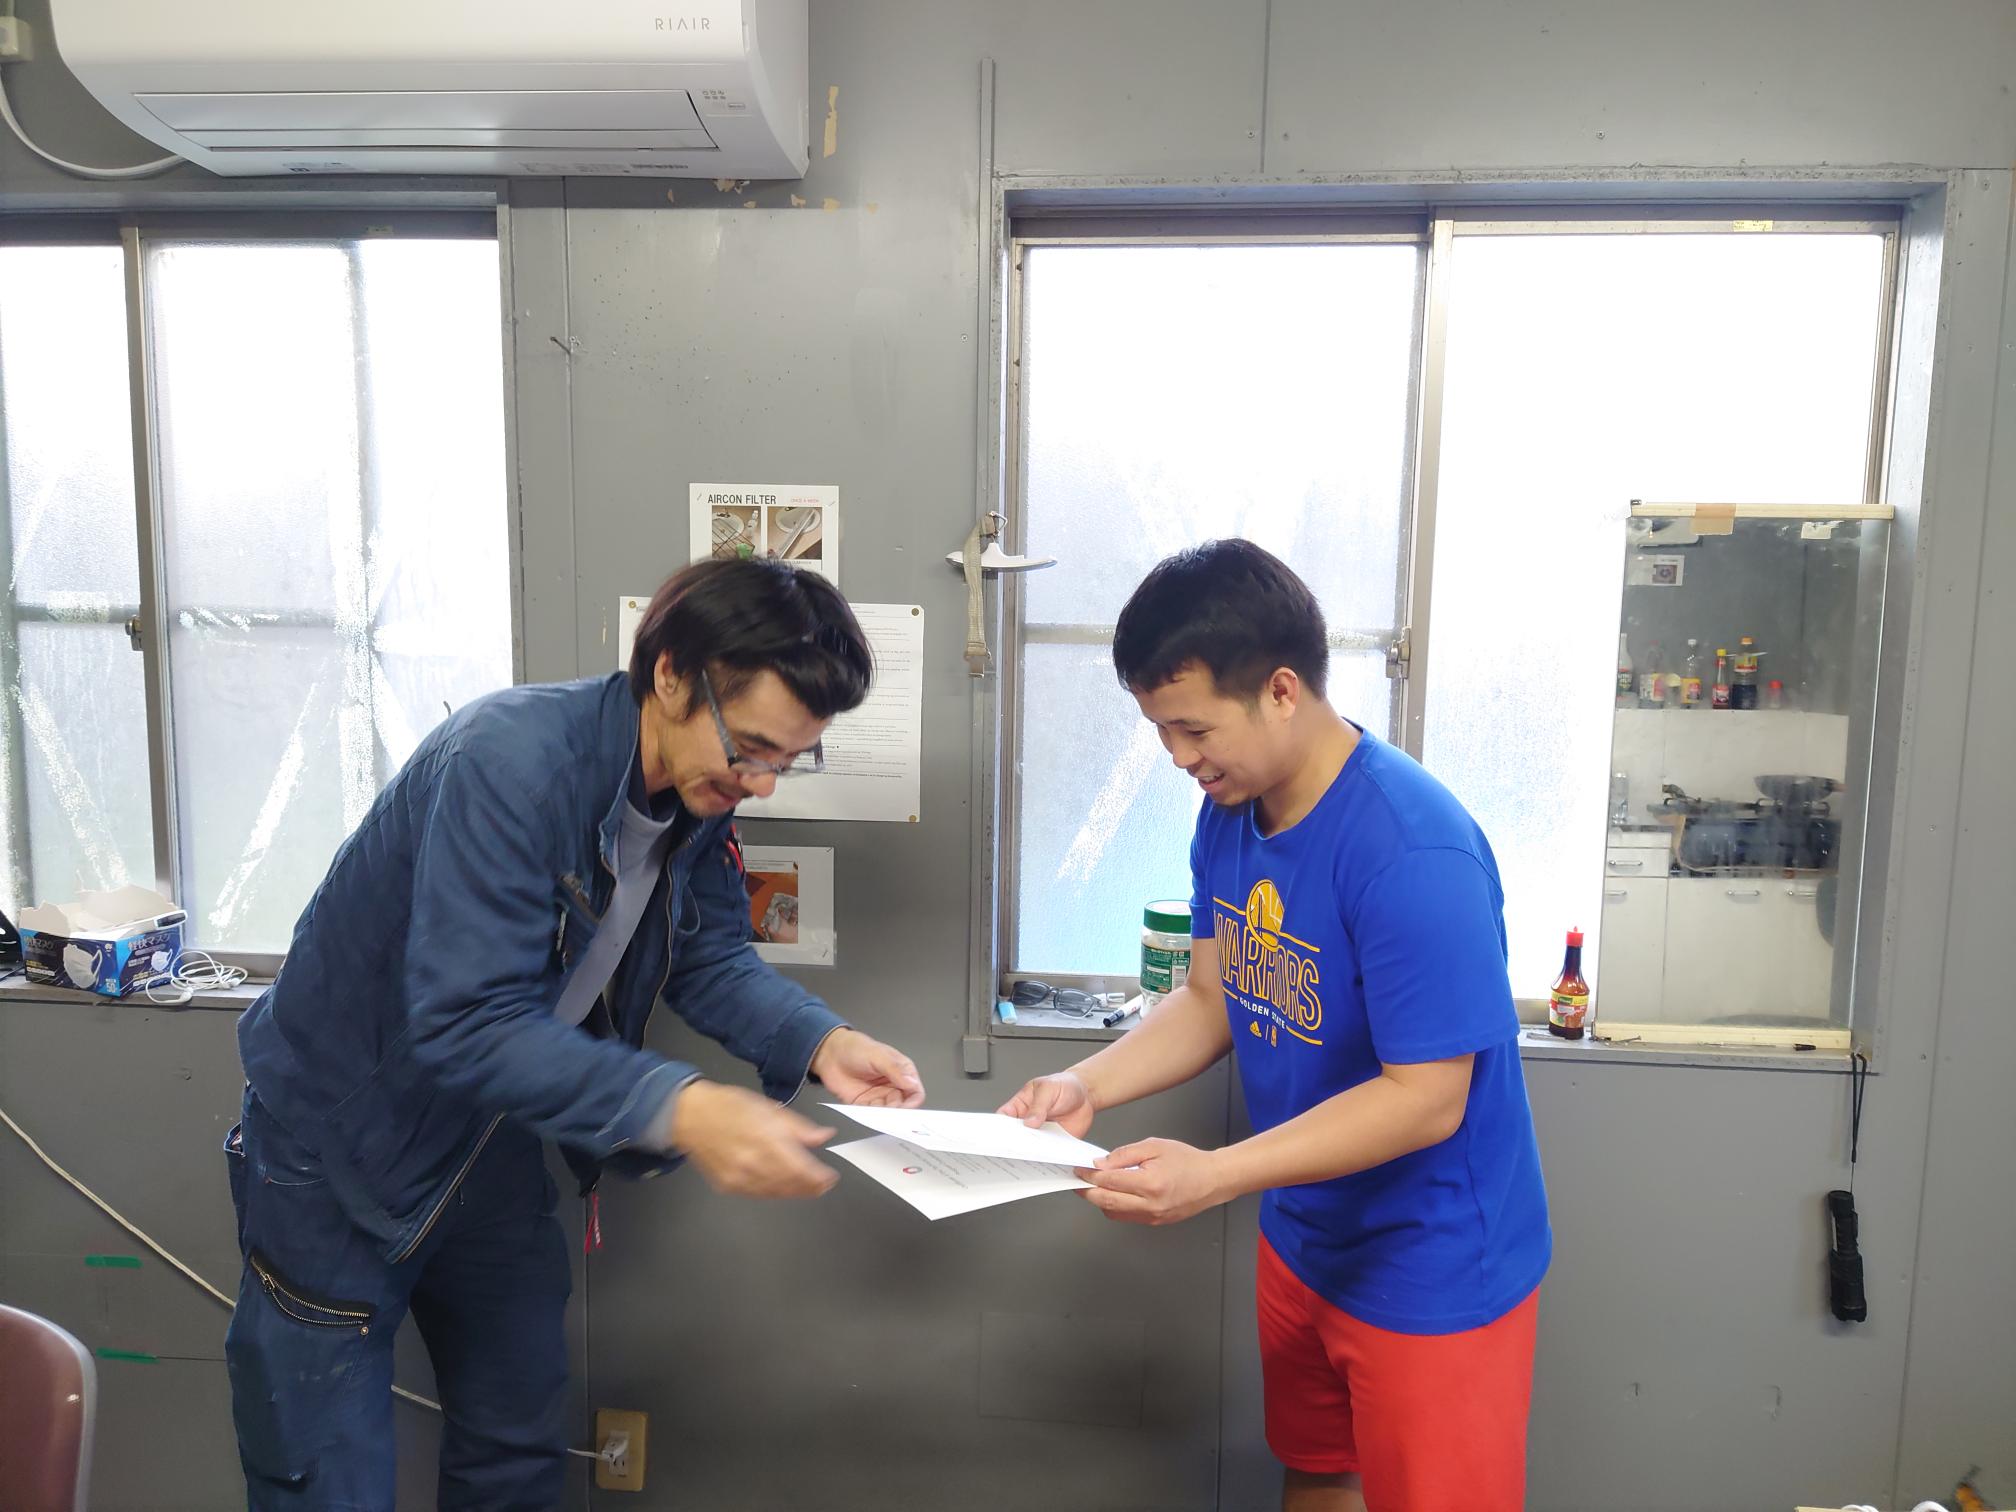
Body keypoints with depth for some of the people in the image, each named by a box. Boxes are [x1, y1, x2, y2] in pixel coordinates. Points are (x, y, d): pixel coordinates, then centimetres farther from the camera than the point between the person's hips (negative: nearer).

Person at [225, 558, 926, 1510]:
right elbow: (466, 1022, -37)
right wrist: (678, 1109, -47)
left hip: (491, 1141, 7)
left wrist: (819, 1044, -20)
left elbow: (710, 956, -2)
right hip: (342, 1146, -7)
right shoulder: (513, 761, -32)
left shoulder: (699, 793, -9)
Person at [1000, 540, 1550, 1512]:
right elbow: (1211, 999, 3)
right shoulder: (1229, 814, -6)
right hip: (1303, 1239, 7)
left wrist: (1214, 1177, -33)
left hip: (1436, 1269, -7)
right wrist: (1090, 1086, -12)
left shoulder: (1413, 852, -30)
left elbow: (1427, 1098, -27)